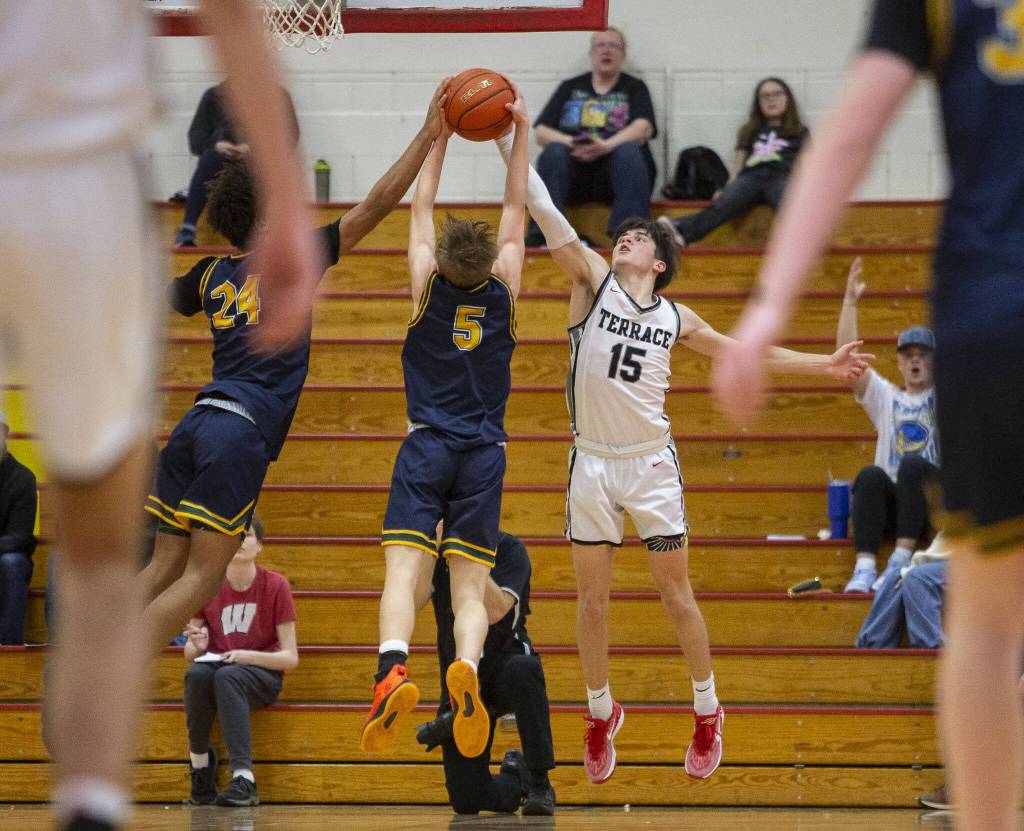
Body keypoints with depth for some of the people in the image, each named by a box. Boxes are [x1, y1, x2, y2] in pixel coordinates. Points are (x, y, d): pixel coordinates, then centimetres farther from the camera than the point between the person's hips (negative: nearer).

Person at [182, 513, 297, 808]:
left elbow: (290, 657, -6)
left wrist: (249, 656, -23)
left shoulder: (275, 585, -5)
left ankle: (244, 778, -46)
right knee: (197, 673, -35)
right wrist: (197, 646, -18)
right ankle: (199, 760, -15)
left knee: (227, 676, -38)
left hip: (262, 673, -2)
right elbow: (189, 653, 7)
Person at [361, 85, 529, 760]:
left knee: (404, 568, -14)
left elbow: (421, 207, 12)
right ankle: (467, 669, -31)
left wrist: (440, 136, 20)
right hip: (485, 452, 2)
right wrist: (521, 134, 17)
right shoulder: (505, 291, 2)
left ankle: (394, 671, -39)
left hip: (427, 446, -2)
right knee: (471, 585, -2)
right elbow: (517, 209, 12)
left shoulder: (428, 285, -1)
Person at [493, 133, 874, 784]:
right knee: (592, 599, 4)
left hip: (652, 463, 1)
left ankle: (708, 712, 19)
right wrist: (510, 143, -21)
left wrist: (824, 365, 19)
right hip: (592, 463, -1)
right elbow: (547, 215, -10)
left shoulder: (677, 318, 7)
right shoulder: (593, 279, 0)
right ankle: (601, 714, 21)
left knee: (676, 592, 5)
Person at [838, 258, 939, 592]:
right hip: (889, 507, 2)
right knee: (871, 474, -31)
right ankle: (864, 568, -40)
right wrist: (850, 302, -1)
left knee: (912, 465, -33)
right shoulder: (885, 398, 20)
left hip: (932, 502, -2)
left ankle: (901, 560, -37)